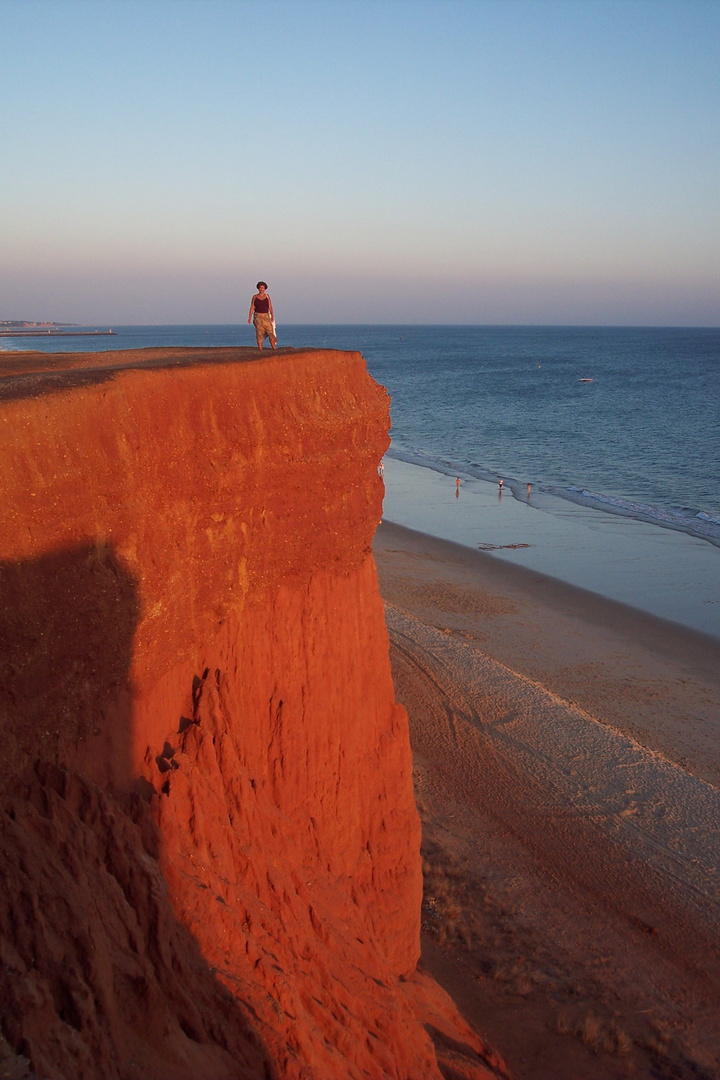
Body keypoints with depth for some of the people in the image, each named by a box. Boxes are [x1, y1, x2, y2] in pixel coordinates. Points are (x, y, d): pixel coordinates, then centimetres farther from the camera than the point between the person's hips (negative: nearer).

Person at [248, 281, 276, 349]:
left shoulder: (267, 296, 9)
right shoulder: (255, 297, 6)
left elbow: (270, 307, 3)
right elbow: (252, 308, 3)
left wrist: (272, 316, -11)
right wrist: (249, 318, -7)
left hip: (266, 316, 1)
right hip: (258, 317, -1)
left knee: (271, 333, -6)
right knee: (259, 334, -4)